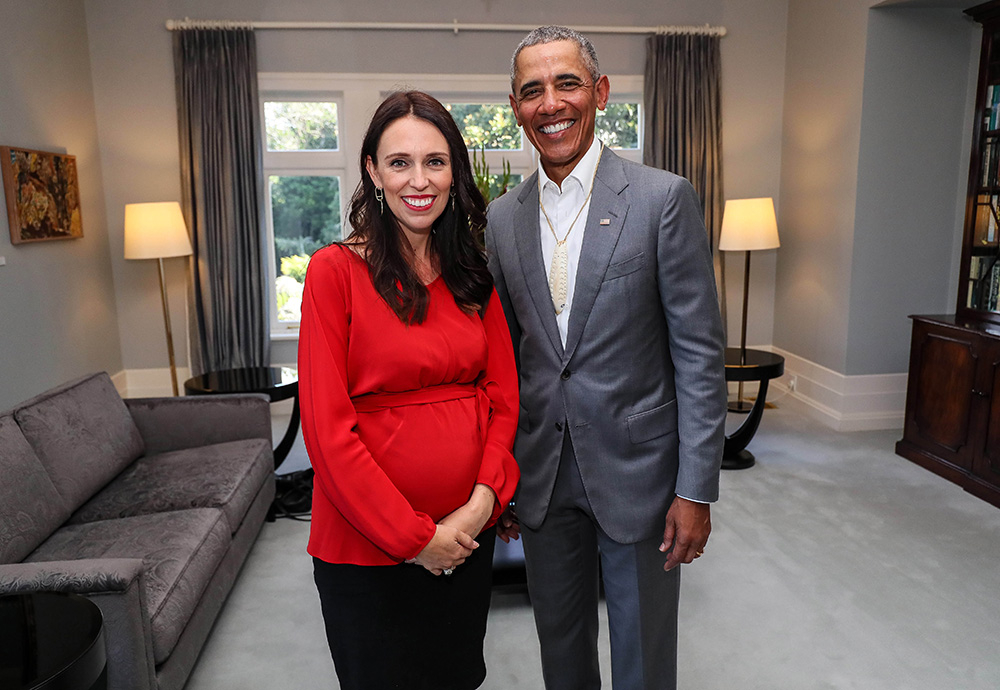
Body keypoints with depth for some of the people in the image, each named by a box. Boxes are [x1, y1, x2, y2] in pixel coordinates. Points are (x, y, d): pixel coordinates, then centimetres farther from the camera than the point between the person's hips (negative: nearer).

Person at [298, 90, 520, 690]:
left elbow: (503, 393, 3)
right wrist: (415, 537, -14)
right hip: (368, 544, -4)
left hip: (467, 532, 5)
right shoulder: (336, 271, -12)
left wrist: (484, 498, -10)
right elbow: (328, 428, -16)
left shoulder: (472, 274, 3)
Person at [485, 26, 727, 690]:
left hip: (637, 469, -3)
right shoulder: (502, 217, 4)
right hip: (541, 475, 4)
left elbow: (700, 353, -10)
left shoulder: (664, 197, -9)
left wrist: (696, 490, -12)